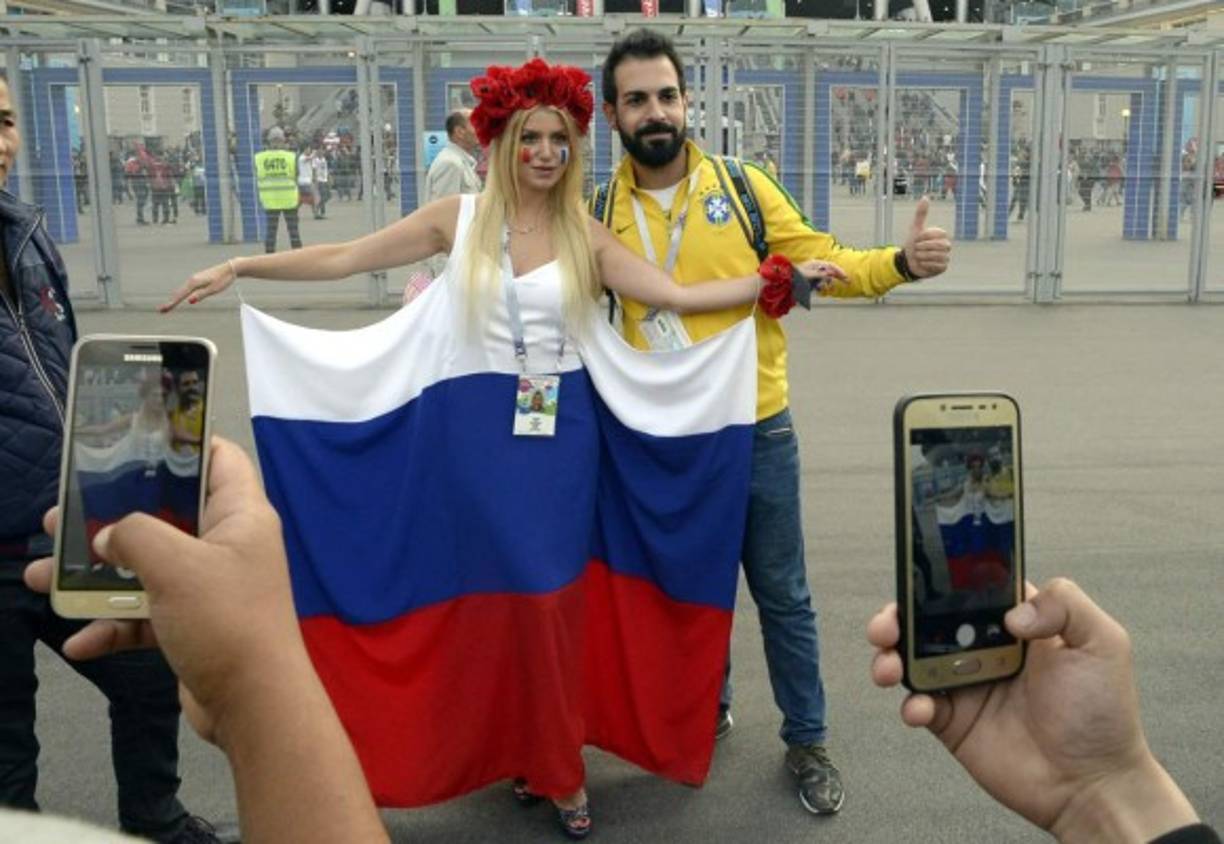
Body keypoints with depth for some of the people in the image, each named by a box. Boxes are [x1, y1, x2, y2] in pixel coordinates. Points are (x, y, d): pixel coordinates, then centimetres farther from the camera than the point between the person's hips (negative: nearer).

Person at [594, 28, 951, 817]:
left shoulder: (745, 186, -4)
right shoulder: (602, 214, -2)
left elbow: (819, 262, -2)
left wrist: (900, 262, -18)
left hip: (756, 430, -1)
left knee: (782, 594, 12)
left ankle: (807, 742, 29)